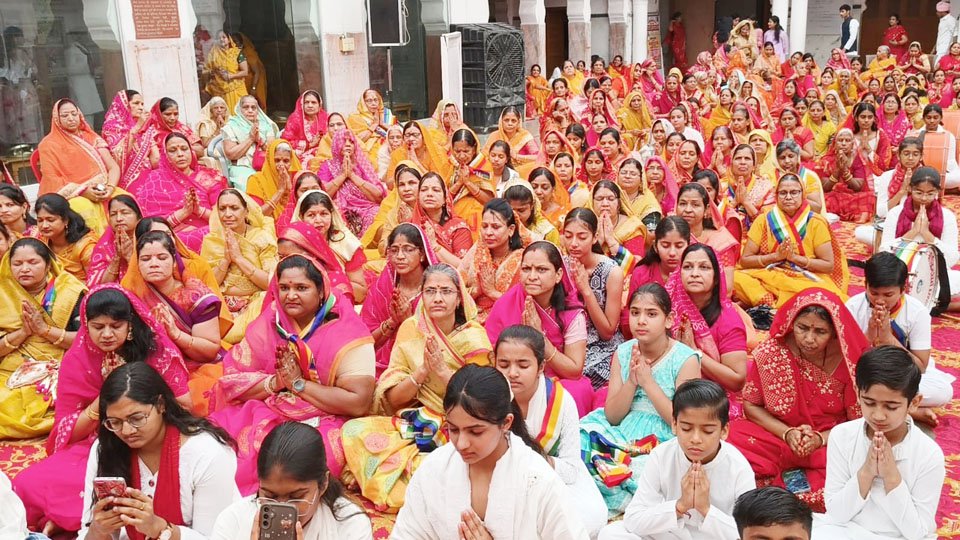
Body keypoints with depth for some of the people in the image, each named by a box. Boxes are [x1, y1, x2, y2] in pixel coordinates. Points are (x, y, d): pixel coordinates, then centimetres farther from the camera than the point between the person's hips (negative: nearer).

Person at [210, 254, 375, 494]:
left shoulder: (346, 332, -7)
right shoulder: (269, 323, 7)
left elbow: (359, 403, -16)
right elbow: (232, 382, 3)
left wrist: (298, 384, -13)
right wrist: (275, 382, -14)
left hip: (321, 424, -4)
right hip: (263, 416, 5)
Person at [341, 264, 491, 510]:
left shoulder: (473, 336, -6)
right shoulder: (411, 329, 1)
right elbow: (393, 398, 0)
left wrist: (443, 371, -21)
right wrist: (422, 371, -18)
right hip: (416, 421, 3)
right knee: (354, 430, -22)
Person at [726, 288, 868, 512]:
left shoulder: (848, 361, -13)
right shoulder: (770, 353, -12)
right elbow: (751, 405, -2)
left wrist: (821, 439, -19)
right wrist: (787, 433, -14)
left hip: (832, 442, 0)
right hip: (777, 437, 0)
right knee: (735, 439, -27)